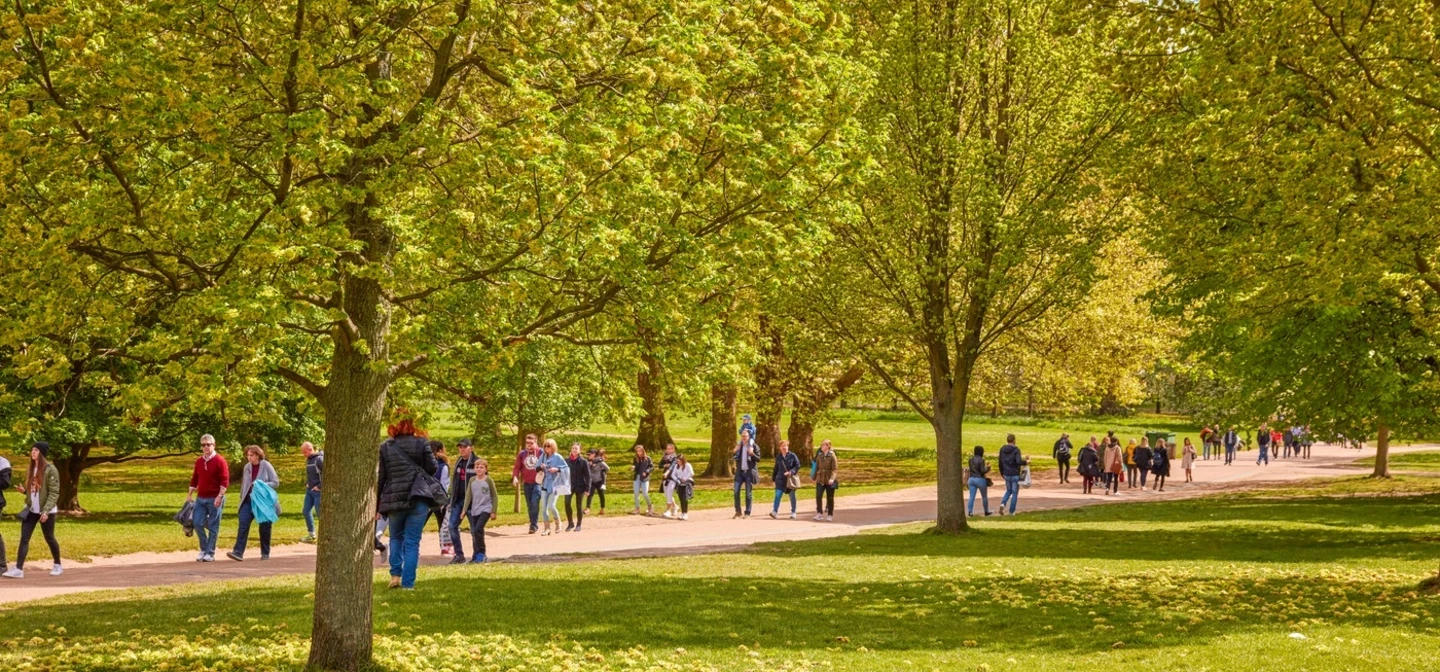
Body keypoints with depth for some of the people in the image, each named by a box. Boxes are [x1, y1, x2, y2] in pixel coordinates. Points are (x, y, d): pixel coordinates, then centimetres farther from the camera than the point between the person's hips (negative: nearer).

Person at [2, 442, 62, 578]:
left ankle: (57, 565, 27)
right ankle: (18, 569, -10)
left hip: (46, 511, -6)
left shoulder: (50, 469, -11)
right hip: (31, 510, 6)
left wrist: (46, 510, -22)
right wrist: (24, 490, -1)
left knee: (49, 539, 8)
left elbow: (54, 493, -14)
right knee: (24, 539, -5)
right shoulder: (30, 469, 11)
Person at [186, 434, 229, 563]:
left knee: (213, 527, 0)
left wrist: (220, 496, -19)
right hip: (200, 498, 6)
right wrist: (190, 495, 14)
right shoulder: (199, 461, 12)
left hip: (214, 499, -6)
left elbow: (225, 481, -12)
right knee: (197, 523, -1)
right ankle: (204, 549, 15)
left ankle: (210, 553, 6)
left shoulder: (220, 460, -7)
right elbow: (194, 479, 18)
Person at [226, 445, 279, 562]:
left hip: (264, 501, -3)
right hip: (249, 500, 3)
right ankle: (238, 552, -16)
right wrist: (242, 498, 15)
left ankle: (265, 553, 18)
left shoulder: (266, 466, -6)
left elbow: (276, 482, -7)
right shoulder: (247, 467, 8)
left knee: (264, 527, 5)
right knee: (243, 525, -11)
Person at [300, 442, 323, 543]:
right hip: (310, 490, 9)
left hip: (318, 490, -9)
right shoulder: (308, 459, 11)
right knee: (306, 511, 10)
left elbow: (327, 474, -22)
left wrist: (320, 486, -19)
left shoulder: (319, 459, -16)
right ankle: (311, 535, 19)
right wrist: (307, 483, 12)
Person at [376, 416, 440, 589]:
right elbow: (432, 468, 3)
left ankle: (395, 574, 8)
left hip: (393, 498, 1)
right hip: (418, 498, -1)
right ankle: (407, 583, -2)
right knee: (412, 541, 3)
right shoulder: (421, 443, 2)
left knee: (396, 537, 22)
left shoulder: (385, 447, 6)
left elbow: (380, 477, 6)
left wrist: (377, 504, 9)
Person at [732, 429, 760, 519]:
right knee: (736, 491, -5)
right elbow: (733, 458, 13)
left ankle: (747, 513, 7)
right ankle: (738, 511, 5)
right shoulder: (739, 445, 9)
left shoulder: (753, 446, -3)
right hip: (740, 472, 3)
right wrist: (734, 451, -8)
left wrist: (752, 453, -24)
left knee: (748, 493, 1)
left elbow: (758, 459, -6)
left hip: (749, 472, -3)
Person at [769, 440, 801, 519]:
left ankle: (793, 512, 20)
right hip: (780, 479, 2)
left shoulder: (792, 456, -6)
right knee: (778, 495, -11)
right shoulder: (778, 456, 5)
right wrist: (773, 478, 13)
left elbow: (797, 466, -5)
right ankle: (775, 511, -14)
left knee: (792, 496, 9)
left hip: (790, 479, -2)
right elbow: (776, 468, 13)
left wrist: (791, 472, -18)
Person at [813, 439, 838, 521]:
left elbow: (835, 469, -13)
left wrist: (832, 478, -26)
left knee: (830, 498, 6)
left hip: (829, 481, -4)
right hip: (820, 480, 4)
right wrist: (814, 478, 17)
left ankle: (830, 514, 16)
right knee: (818, 496, -10)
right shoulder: (820, 455, 5)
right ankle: (819, 513, -4)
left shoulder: (832, 456, -9)